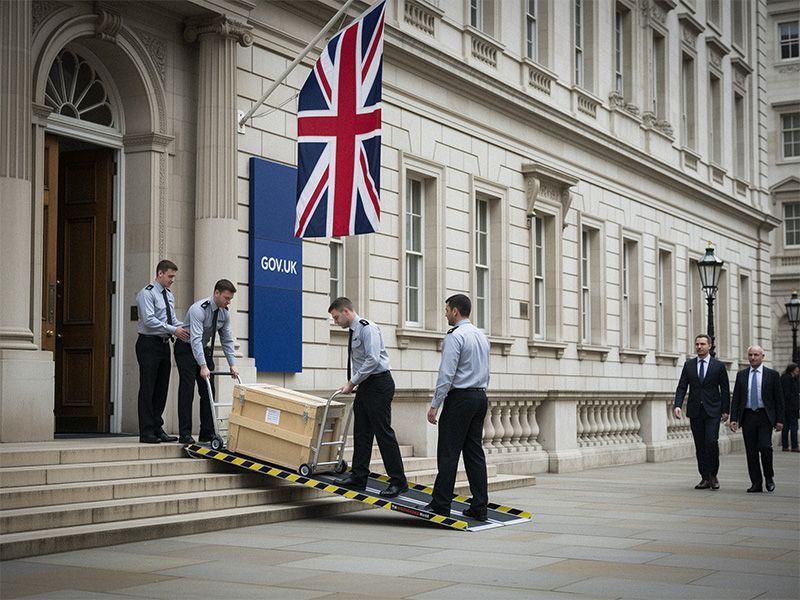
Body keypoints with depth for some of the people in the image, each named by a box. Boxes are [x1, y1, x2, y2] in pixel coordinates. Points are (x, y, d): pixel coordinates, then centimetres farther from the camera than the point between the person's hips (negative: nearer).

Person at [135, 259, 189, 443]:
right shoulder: (146, 293, -10)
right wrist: (173, 330, -22)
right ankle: (146, 433, -3)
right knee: (148, 390, -5)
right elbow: (149, 320, -20)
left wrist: (184, 328, -2)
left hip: (164, 344, 8)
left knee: (162, 389, 10)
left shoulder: (169, 294, 15)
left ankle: (157, 429, 18)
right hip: (149, 344, -8)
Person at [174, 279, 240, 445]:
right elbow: (195, 339, -36)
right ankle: (185, 434, -10)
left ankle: (208, 433, 5)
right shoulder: (199, 309, -29)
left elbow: (227, 340, -1)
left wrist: (232, 364, -10)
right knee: (187, 390, -11)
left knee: (208, 391, 2)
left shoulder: (224, 313, -6)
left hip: (204, 349, 7)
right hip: (186, 349, -7)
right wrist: (203, 366, -43)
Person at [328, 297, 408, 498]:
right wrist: (351, 383, 10)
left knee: (383, 432, -8)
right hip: (365, 386, 10)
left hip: (379, 384, -10)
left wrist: (352, 382, -16)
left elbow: (372, 360, -21)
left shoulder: (367, 329, -13)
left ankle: (398, 481, -4)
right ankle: (358, 477, 17)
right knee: (361, 432, 10)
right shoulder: (353, 332, 16)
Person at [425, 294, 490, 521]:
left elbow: (446, 375, -17)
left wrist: (434, 405, -13)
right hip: (480, 396, 8)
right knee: (474, 452, 7)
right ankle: (479, 508, 6)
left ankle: (441, 505, -2)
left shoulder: (455, 336, -12)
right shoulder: (481, 336, 15)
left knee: (448, 453, -4)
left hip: (459, 398, -8)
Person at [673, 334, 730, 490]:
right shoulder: (688, 365, 8)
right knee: (699, 446, 4)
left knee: (711, 442, -15)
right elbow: (681, 387, 5)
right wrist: (677, 405, -9)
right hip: (695, 411, 3)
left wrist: (725, 410, -2)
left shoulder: (718, 366, 2)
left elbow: (725, 389, 4)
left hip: (712, 411, -3)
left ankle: (713, 476, 0)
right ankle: (705, 478, 9)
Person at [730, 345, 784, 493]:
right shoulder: (741, 375, 10)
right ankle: (756, 483, 8)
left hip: (765, 416, -2)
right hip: (747, 416, 2)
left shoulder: (772, 375, 4)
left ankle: (769, 477, 8)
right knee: (751, 451, 2)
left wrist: (779, 420, -3)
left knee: (765, 447, -14)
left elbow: (779, 398, 3)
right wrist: (733, 419, 0)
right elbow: (736, 398, 8)